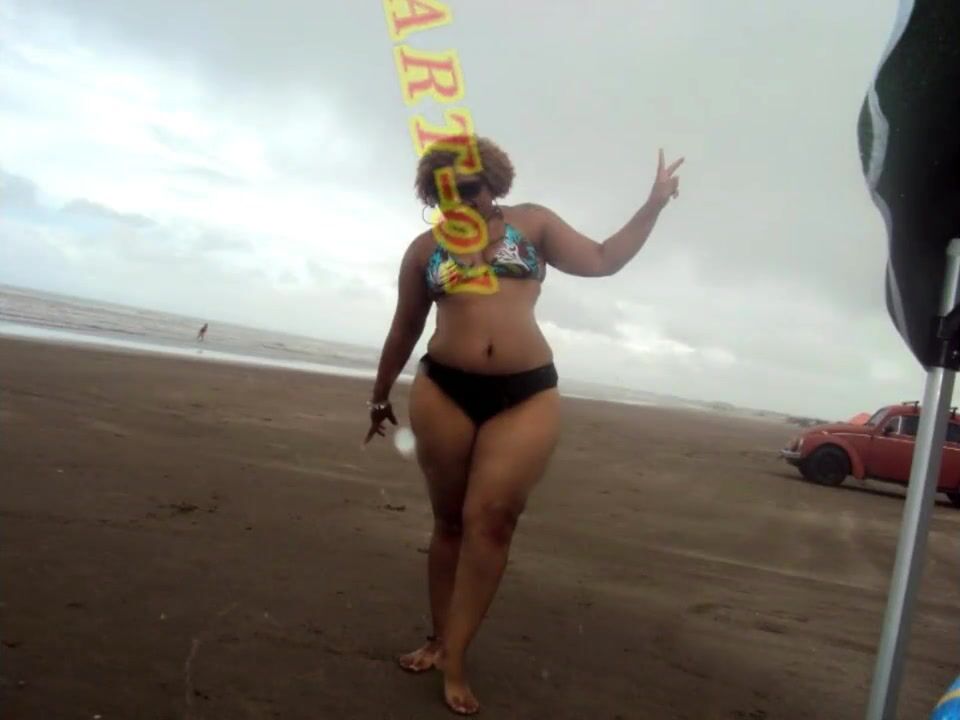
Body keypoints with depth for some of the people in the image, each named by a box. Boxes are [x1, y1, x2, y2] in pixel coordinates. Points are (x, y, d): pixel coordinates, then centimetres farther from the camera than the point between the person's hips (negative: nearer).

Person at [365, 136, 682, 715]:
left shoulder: (531, 222, 10)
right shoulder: (426, 248, 11)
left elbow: (601, 260, 9)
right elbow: (405, 330, 19)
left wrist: (653, 205, 3)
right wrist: (381, 396, 26)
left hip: (526, 394, -1)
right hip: (443, 391, 2)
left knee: (491, 520, -9)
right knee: (451, 520, 8)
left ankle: (455, 658, -1)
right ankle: (440, 638, 21)